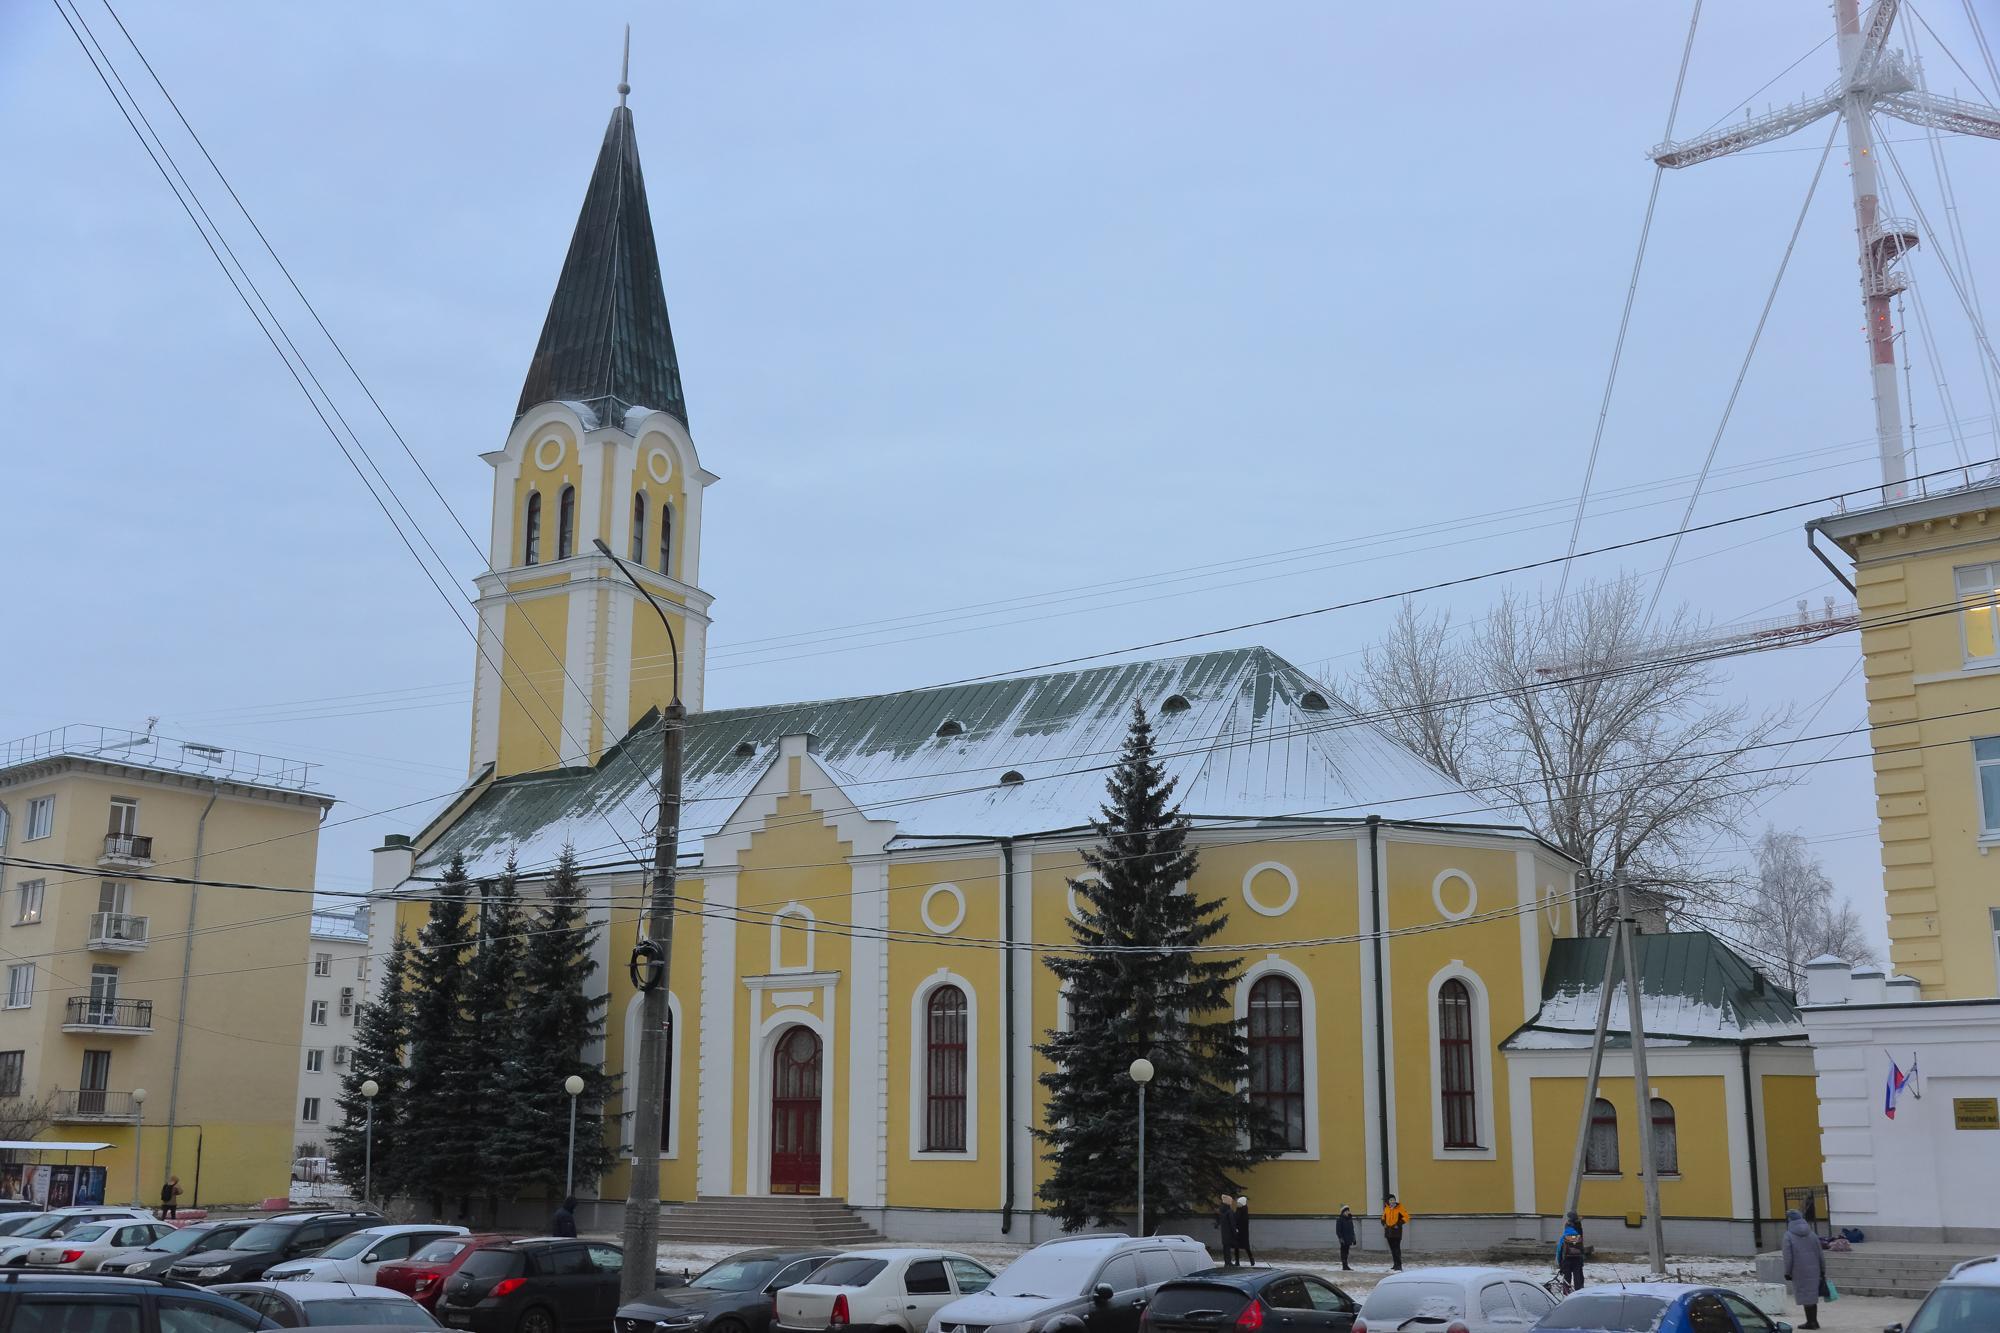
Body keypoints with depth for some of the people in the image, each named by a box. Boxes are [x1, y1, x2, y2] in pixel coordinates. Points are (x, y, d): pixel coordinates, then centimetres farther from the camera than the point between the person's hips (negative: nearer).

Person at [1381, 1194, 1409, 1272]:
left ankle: (1398, 1267, -11)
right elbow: (1383, 1217, 25)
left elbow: (1406, 1217, -10)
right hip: (1388, 1230, 6)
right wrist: (1384, 1224, 7)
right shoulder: (1386, 1209, 10)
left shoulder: (1399, 1208, -7)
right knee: (1392, 1249, 11)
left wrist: (1398, 1224, -14)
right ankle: (1395, 1265, 20)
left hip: (1396, 1231, -6)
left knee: (1397, 1249, -11)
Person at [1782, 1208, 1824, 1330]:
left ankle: (1811, 1322, 6)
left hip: (1800, 1272, -5)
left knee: (1805, 1296, 2)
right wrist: (1822, 1271, 17)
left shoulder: (1789, 1236, -8)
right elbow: (1820, 1255, 9)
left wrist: (1787, 1273, -3)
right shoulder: (1812, 1234, 7)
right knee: (1812, 1295, 13)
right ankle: (1813, 1321, 19)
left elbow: (1788, 1257, -11)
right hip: (1814, 1270, 5)